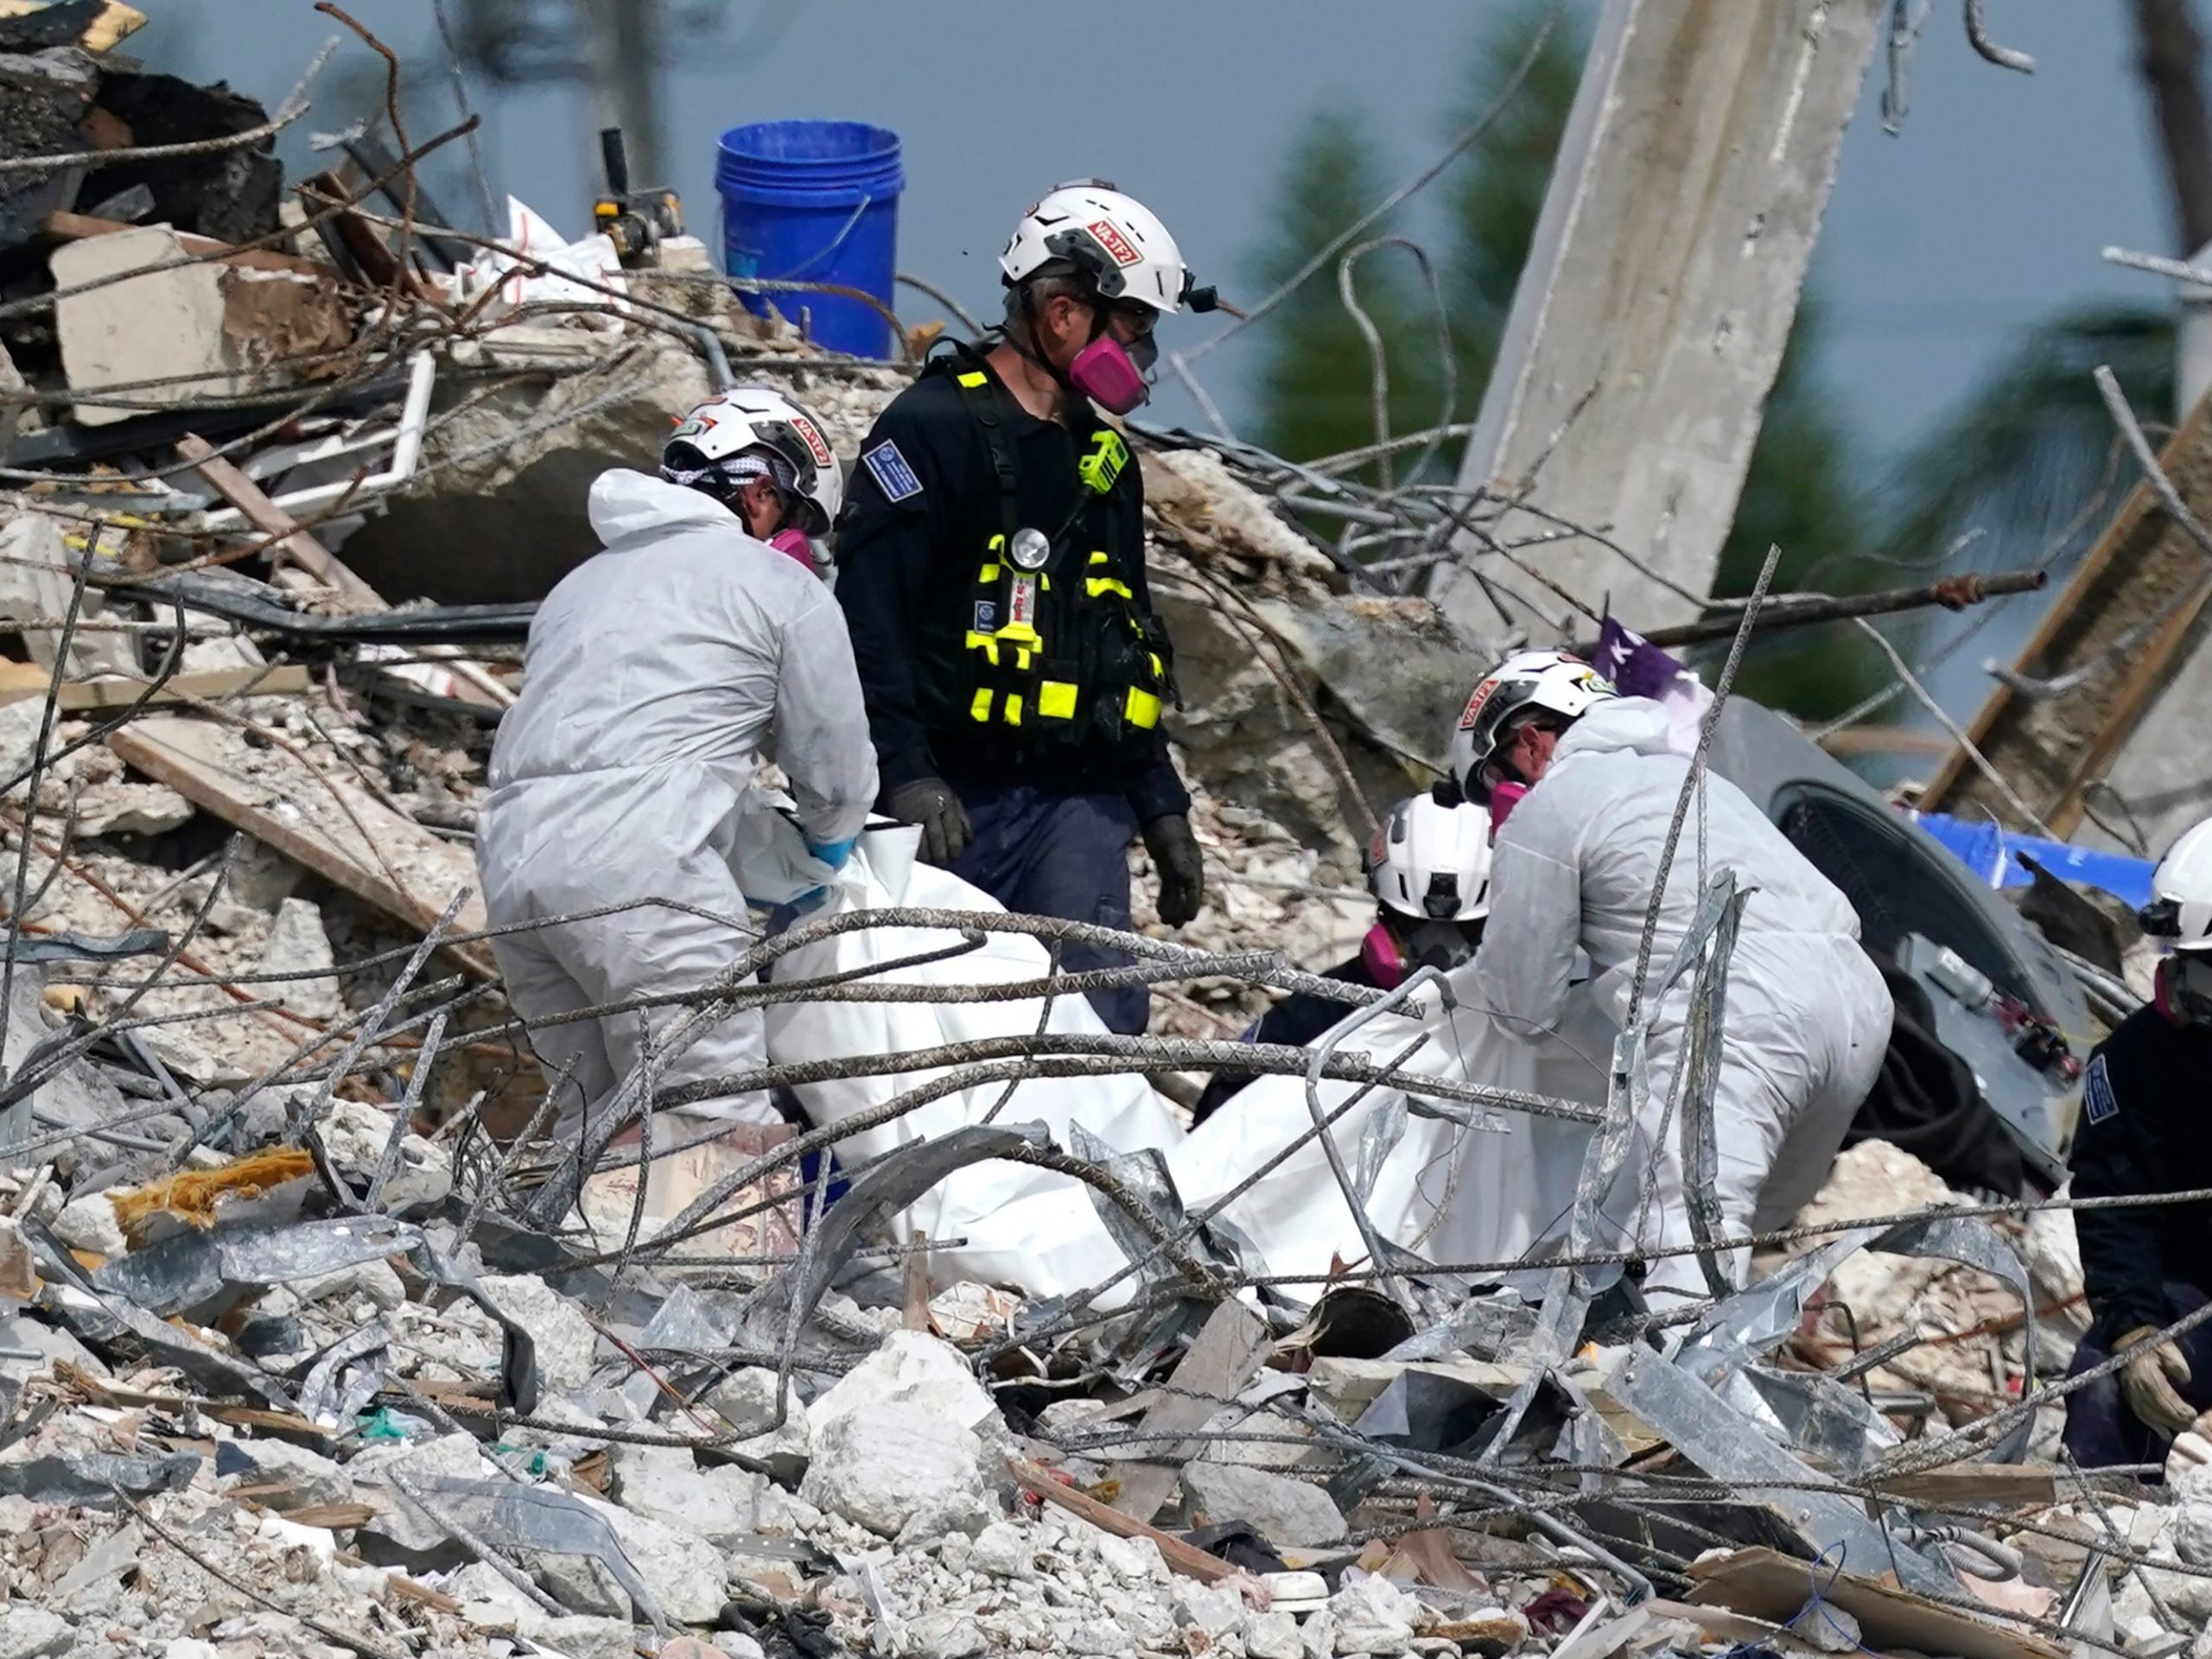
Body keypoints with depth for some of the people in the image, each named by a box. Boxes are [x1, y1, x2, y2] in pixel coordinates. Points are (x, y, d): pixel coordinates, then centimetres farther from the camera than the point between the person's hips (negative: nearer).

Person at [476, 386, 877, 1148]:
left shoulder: (586, 581, 32)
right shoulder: (784, 589, 10)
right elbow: (835, 774, 12)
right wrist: (826, 858, 35)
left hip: (510, 859, 7)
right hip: (637, 863, -7)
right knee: (723, 1124, -11)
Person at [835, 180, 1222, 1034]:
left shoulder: (1104, 461, 20)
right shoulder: (935, 428, -6)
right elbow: (866, 610, -14)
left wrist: (1161, 808, 23)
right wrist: (905, 773, -22)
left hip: (1081, 807, 7)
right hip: (959, 803, -6)